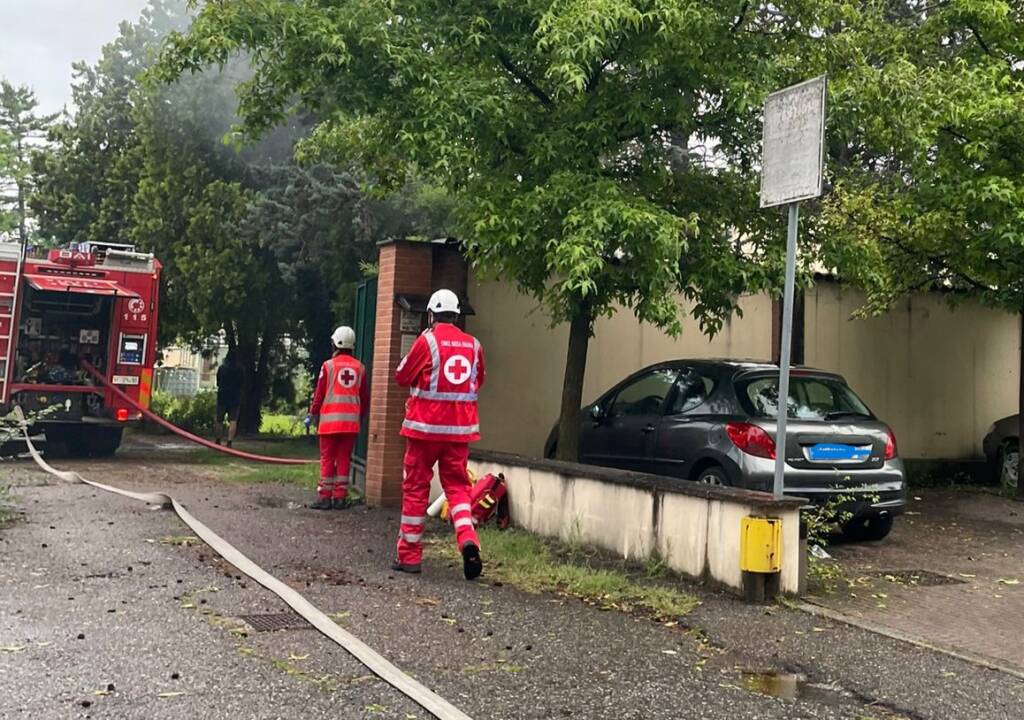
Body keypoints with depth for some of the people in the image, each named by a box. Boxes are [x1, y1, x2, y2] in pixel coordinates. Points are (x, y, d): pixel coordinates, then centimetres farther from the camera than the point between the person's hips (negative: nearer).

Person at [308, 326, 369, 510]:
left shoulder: (328, 365, -3)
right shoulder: (360, 367, 6)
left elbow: (319, 394, -1)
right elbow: (365, 398, 10)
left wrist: (313, 413, 11)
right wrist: (360, 417, 22)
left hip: (330, 419, -3)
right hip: (351, 421, 3)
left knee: (327, 459, 3)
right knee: (344, 458, 8)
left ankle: (325, 497, 2)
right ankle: (340, 497, 9)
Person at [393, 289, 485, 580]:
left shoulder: (427, 341, -8)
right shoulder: (474, 345, 5)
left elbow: (402, 377, 1)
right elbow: (478, 382, 18)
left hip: (426, 427, -3)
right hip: (460, 429, 3)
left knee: (415, 488, 7)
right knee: (457, 485, 11)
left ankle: (409, 555, 12)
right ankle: (468, 539, -13)